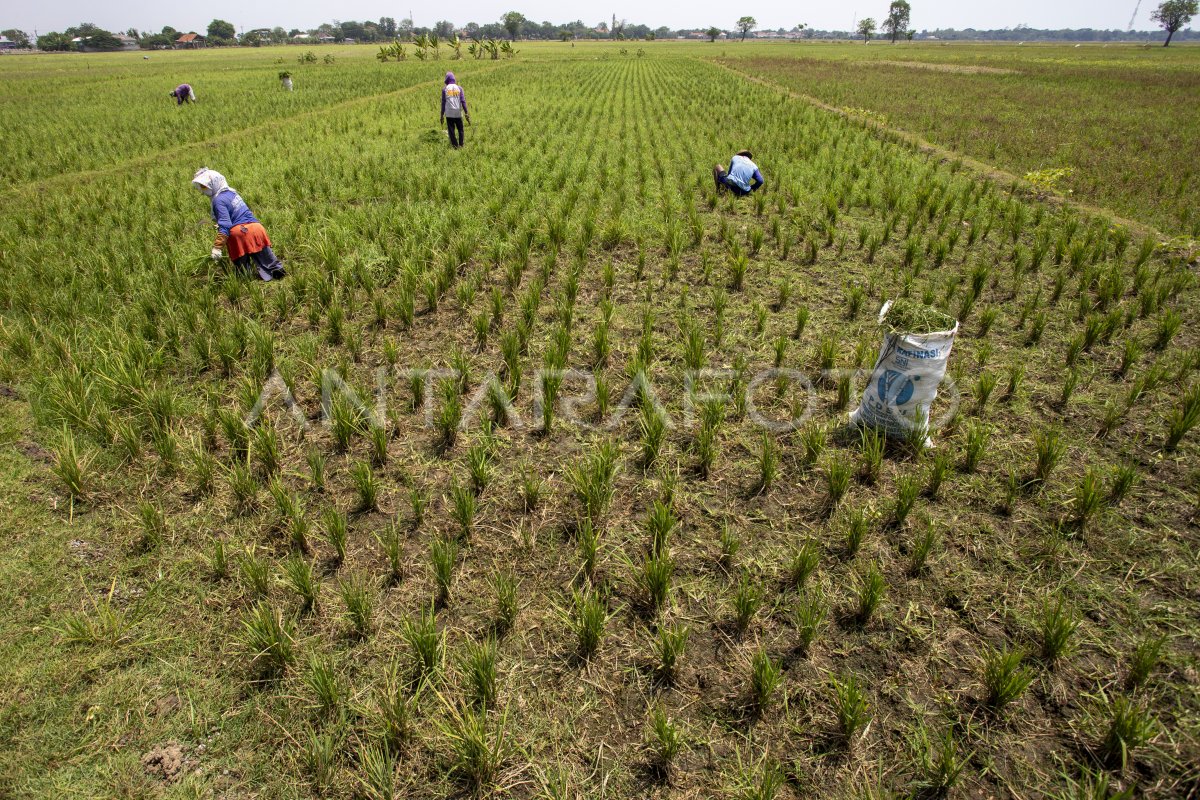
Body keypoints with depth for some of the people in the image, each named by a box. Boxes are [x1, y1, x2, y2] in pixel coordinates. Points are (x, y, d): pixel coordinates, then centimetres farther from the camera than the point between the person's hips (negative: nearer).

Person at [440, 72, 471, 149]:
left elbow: (443, 102, 3)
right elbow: (463, 101, -1)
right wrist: (466, 113, 1)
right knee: (460, 130, 13)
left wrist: (442, 115, 7)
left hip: (449, 114, -1)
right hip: (458, 113, 1)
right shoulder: (459, 88, 4)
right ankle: (461, 145, 5)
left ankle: (455, 145, -2)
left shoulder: (444, 89, 3)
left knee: (451, 131, 3)